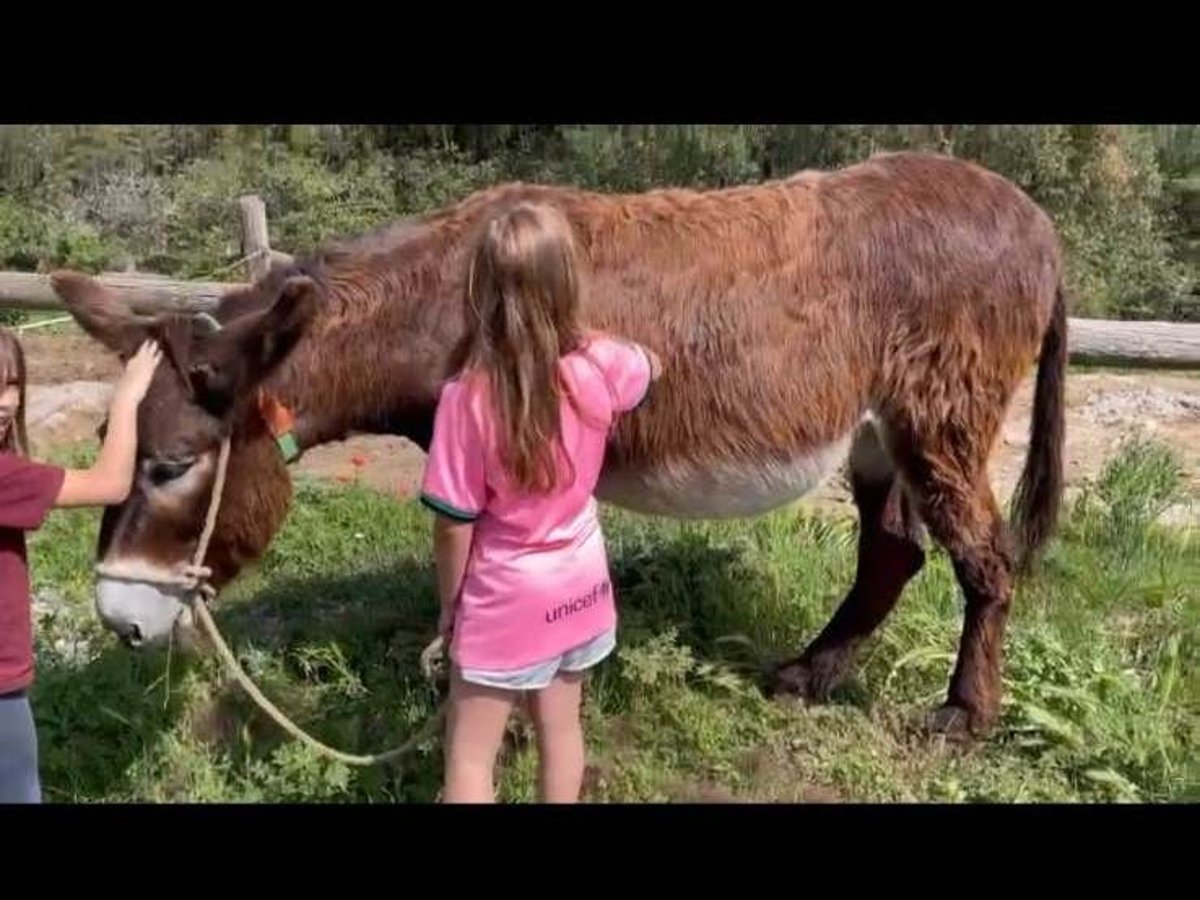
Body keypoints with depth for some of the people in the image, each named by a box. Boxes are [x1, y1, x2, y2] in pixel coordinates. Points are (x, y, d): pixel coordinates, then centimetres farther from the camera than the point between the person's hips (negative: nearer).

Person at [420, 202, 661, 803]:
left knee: (469, 755, 11)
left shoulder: (468, 396, -24)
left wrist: (448, 606, -1)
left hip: (505, 602, -4)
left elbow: (454, 524, -16)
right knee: (561, 729, 22)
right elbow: (653, 364, 14)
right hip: (579, 585, 5)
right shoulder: (601, 366, -12)